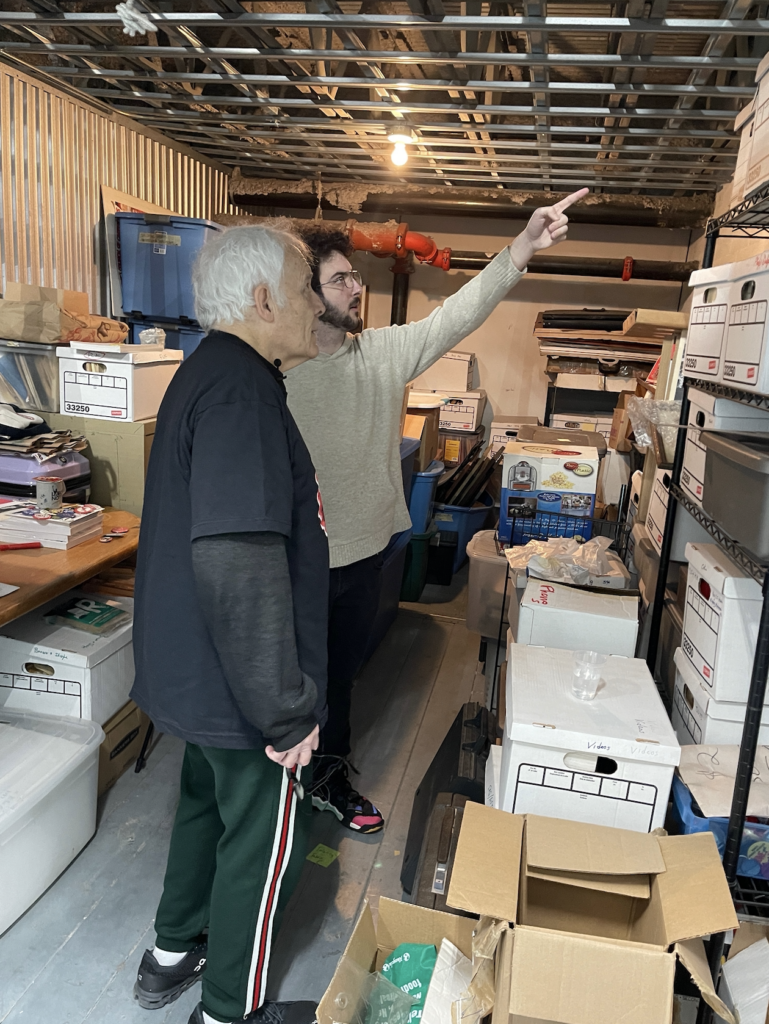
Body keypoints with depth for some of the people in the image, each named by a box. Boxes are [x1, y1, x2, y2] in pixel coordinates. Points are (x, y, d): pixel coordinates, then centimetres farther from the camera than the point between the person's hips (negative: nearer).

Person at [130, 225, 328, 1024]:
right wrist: (289, 711, -26)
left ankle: (172, 954, 49)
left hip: (196, 668, 10)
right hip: (242, 687, -10)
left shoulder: (208, 372, 8)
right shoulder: (240, 390, -25)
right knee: (263, 841, 12)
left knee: (205, 801, 27)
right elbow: (238, 564, -33)